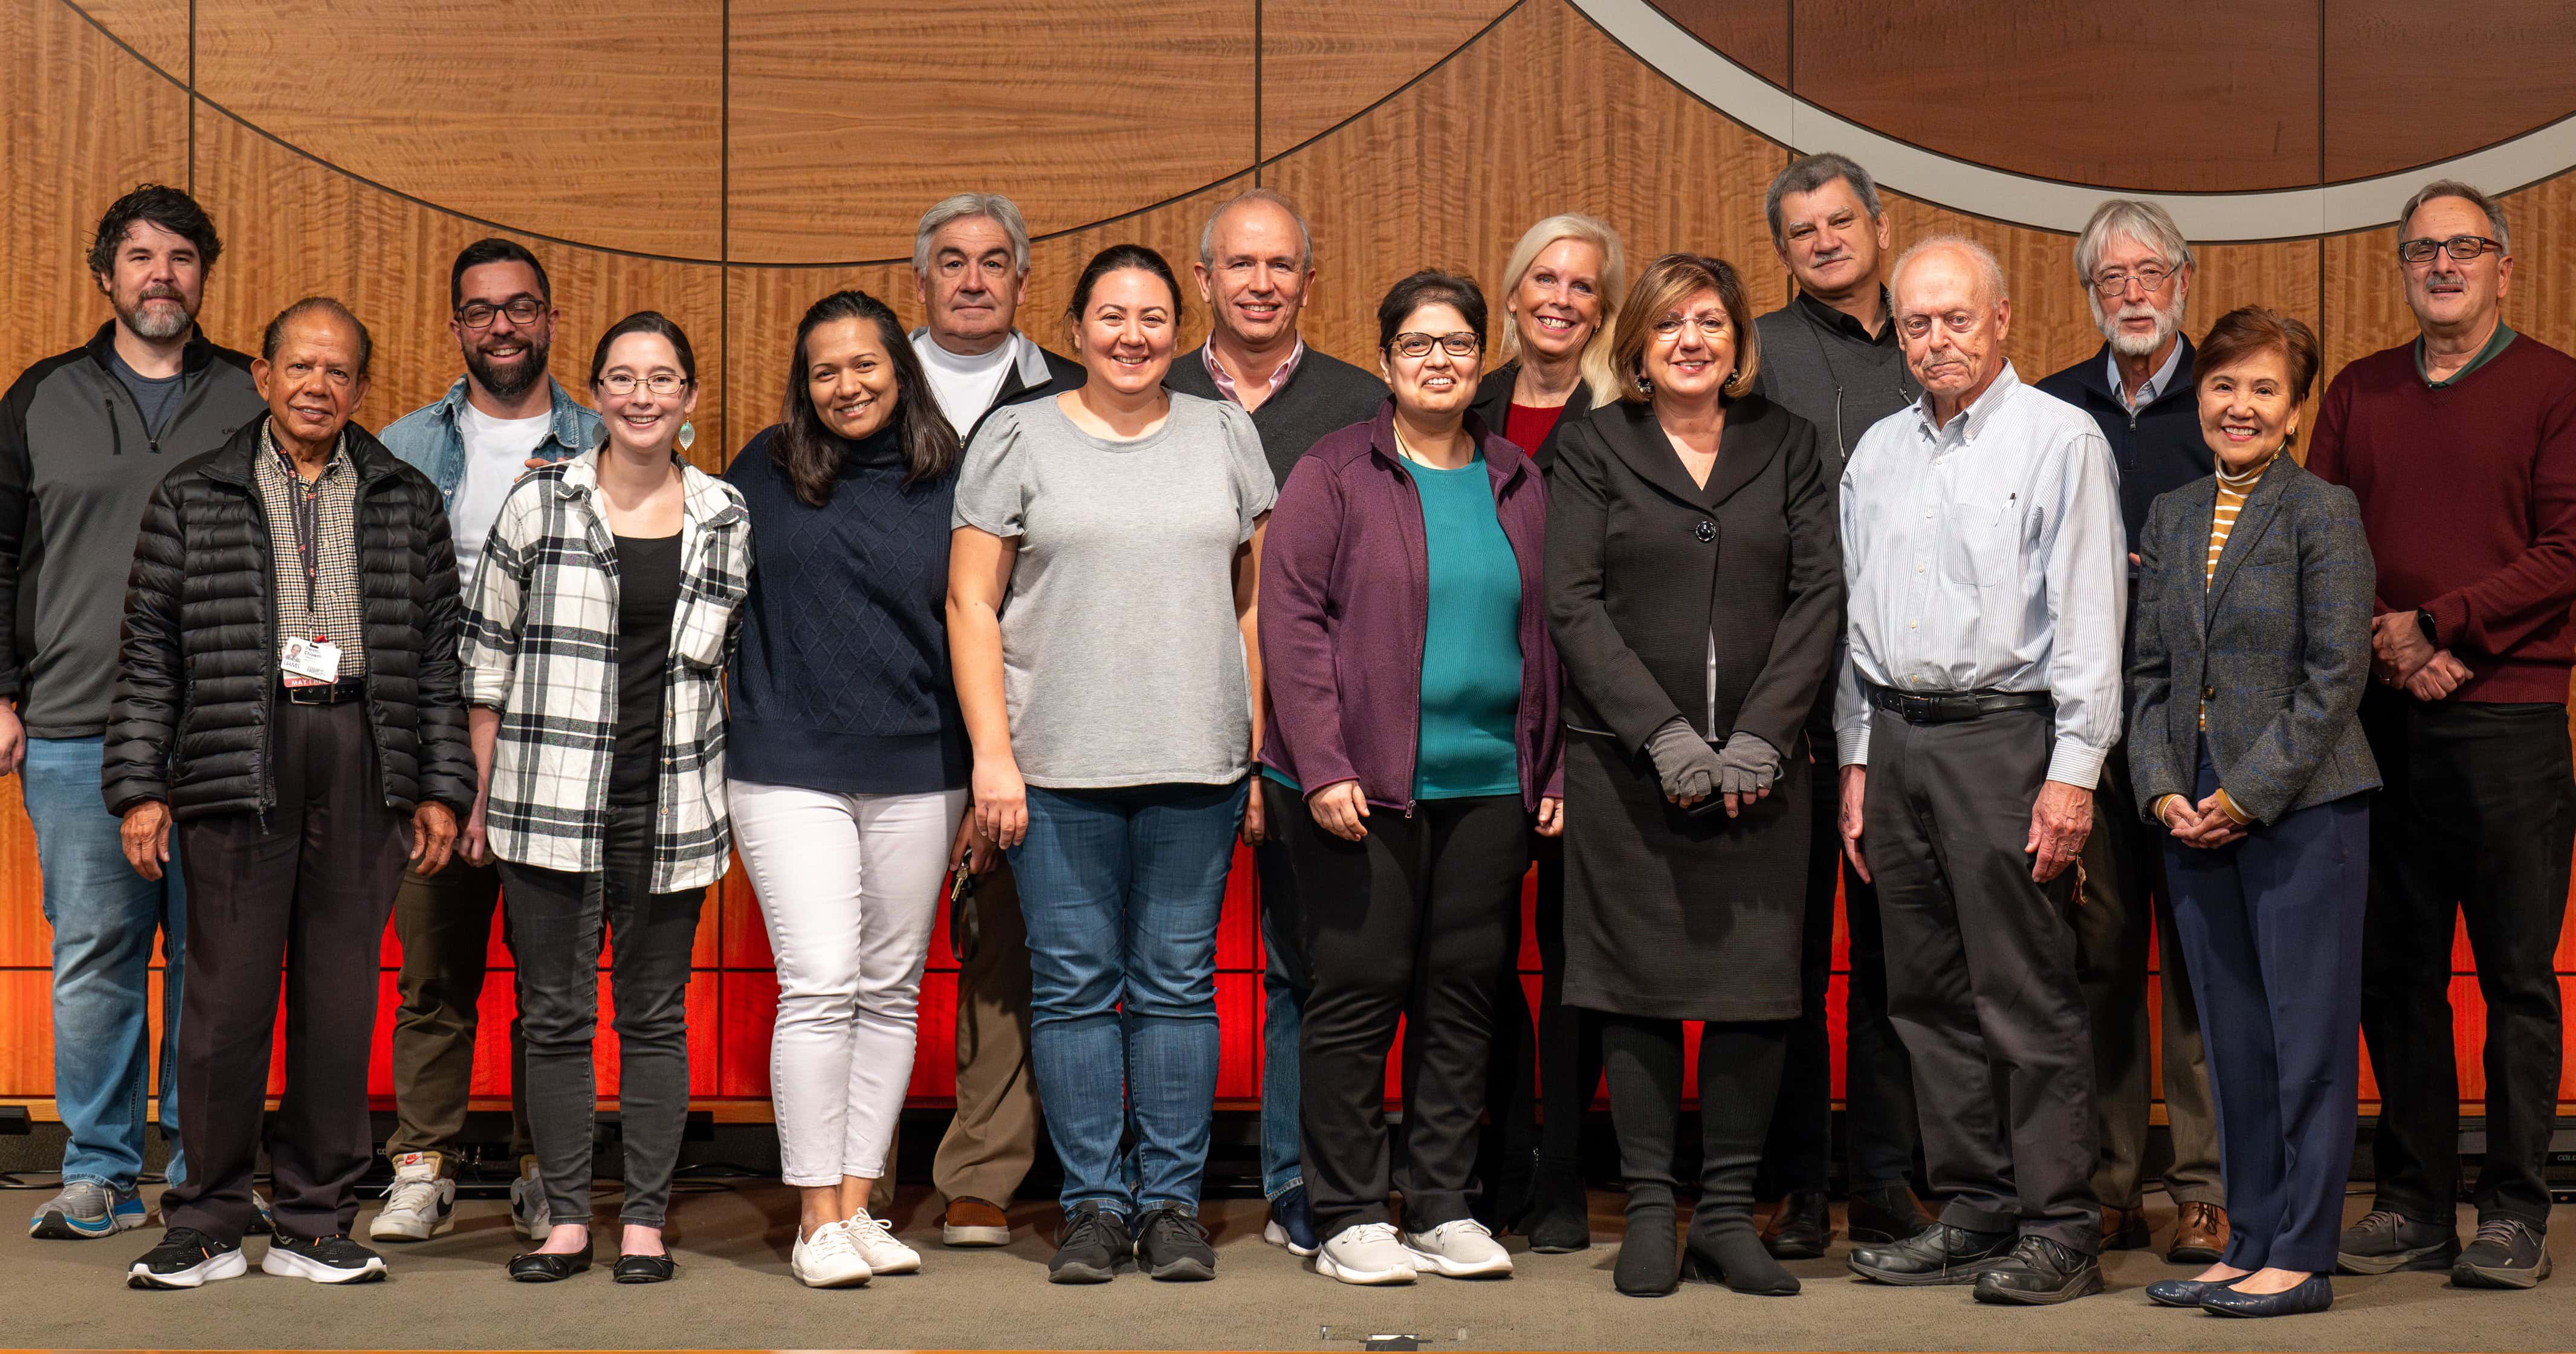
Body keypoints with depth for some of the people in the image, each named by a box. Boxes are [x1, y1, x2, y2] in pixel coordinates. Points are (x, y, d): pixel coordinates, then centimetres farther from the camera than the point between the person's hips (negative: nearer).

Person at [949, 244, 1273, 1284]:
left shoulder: (1225, 436, 10)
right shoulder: (1017, 440, 4)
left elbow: (1256, 598, 13)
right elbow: (971, 604, 2)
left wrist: (1258, 740, 6)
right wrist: (992, 752, -5)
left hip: (1195, 765, 1)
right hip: (1057, 764, -1)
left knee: (1177, 982, 4)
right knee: (1075, 983, 2)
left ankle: (1173, 1202, 13)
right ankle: (1094, 1204, 12)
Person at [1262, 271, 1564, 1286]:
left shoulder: (1517, 484, 14)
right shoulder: (1334, 474, 0)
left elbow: (1543, 631, 17)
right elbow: (1290, 619, -6)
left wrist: (1551, 771, 11)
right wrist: (1322, 765, -14)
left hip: (1488, 784, 4)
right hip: (1362, 784, -4)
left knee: (1466, 992, 7)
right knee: (1358, 991, -1)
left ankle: (1445, 1208, 17)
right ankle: (1350, 1219, 9)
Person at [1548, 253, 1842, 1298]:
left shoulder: (1785, 445, 11)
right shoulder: (1594, 448, 6)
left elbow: (1820, 594, 4)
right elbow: (1574, 604, -2)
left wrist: (1761, 733, -8)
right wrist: (1661, 733, -12)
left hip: (1758, 767, 1)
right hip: (1626, 764, -1)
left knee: (1756, 987, 0)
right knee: (1638, 986, 1)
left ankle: (1730, 1214, 11)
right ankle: (1650, 1212, 11)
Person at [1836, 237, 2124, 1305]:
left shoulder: (2059, 440, -2)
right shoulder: (1877, 453, 16)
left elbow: (2088, 614, -8)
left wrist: (2073, 771, -14)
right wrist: (1857, 760, 14)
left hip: (2002, 734, -6)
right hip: (1895, 737, 6)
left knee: (2027, 996, -5)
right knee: (1931, 996, 9)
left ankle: (2059, 1229, 2)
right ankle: (1974, 1211, 17)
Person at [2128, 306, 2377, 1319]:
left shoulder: (2324, 513, -4)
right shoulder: (2171, 517, 12)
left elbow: (2336, 676, -10)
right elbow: (2150, 671, 11)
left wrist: (2246, 795, -13)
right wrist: (2164, 792, -2)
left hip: (2303, 808, -6)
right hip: (2195, 814, 6)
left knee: (2307, 1035, -1)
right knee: (2234, 1040, 11)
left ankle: (2302, 1257, 6)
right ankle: (2250, 1243, 19)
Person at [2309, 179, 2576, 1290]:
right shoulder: (2358, 395, 14)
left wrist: (2437, 623, -13)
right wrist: (2386, 645, -6)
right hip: (2381, 718, 4)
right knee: (2393, 971, 6)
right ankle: (2415, 1201, 15)